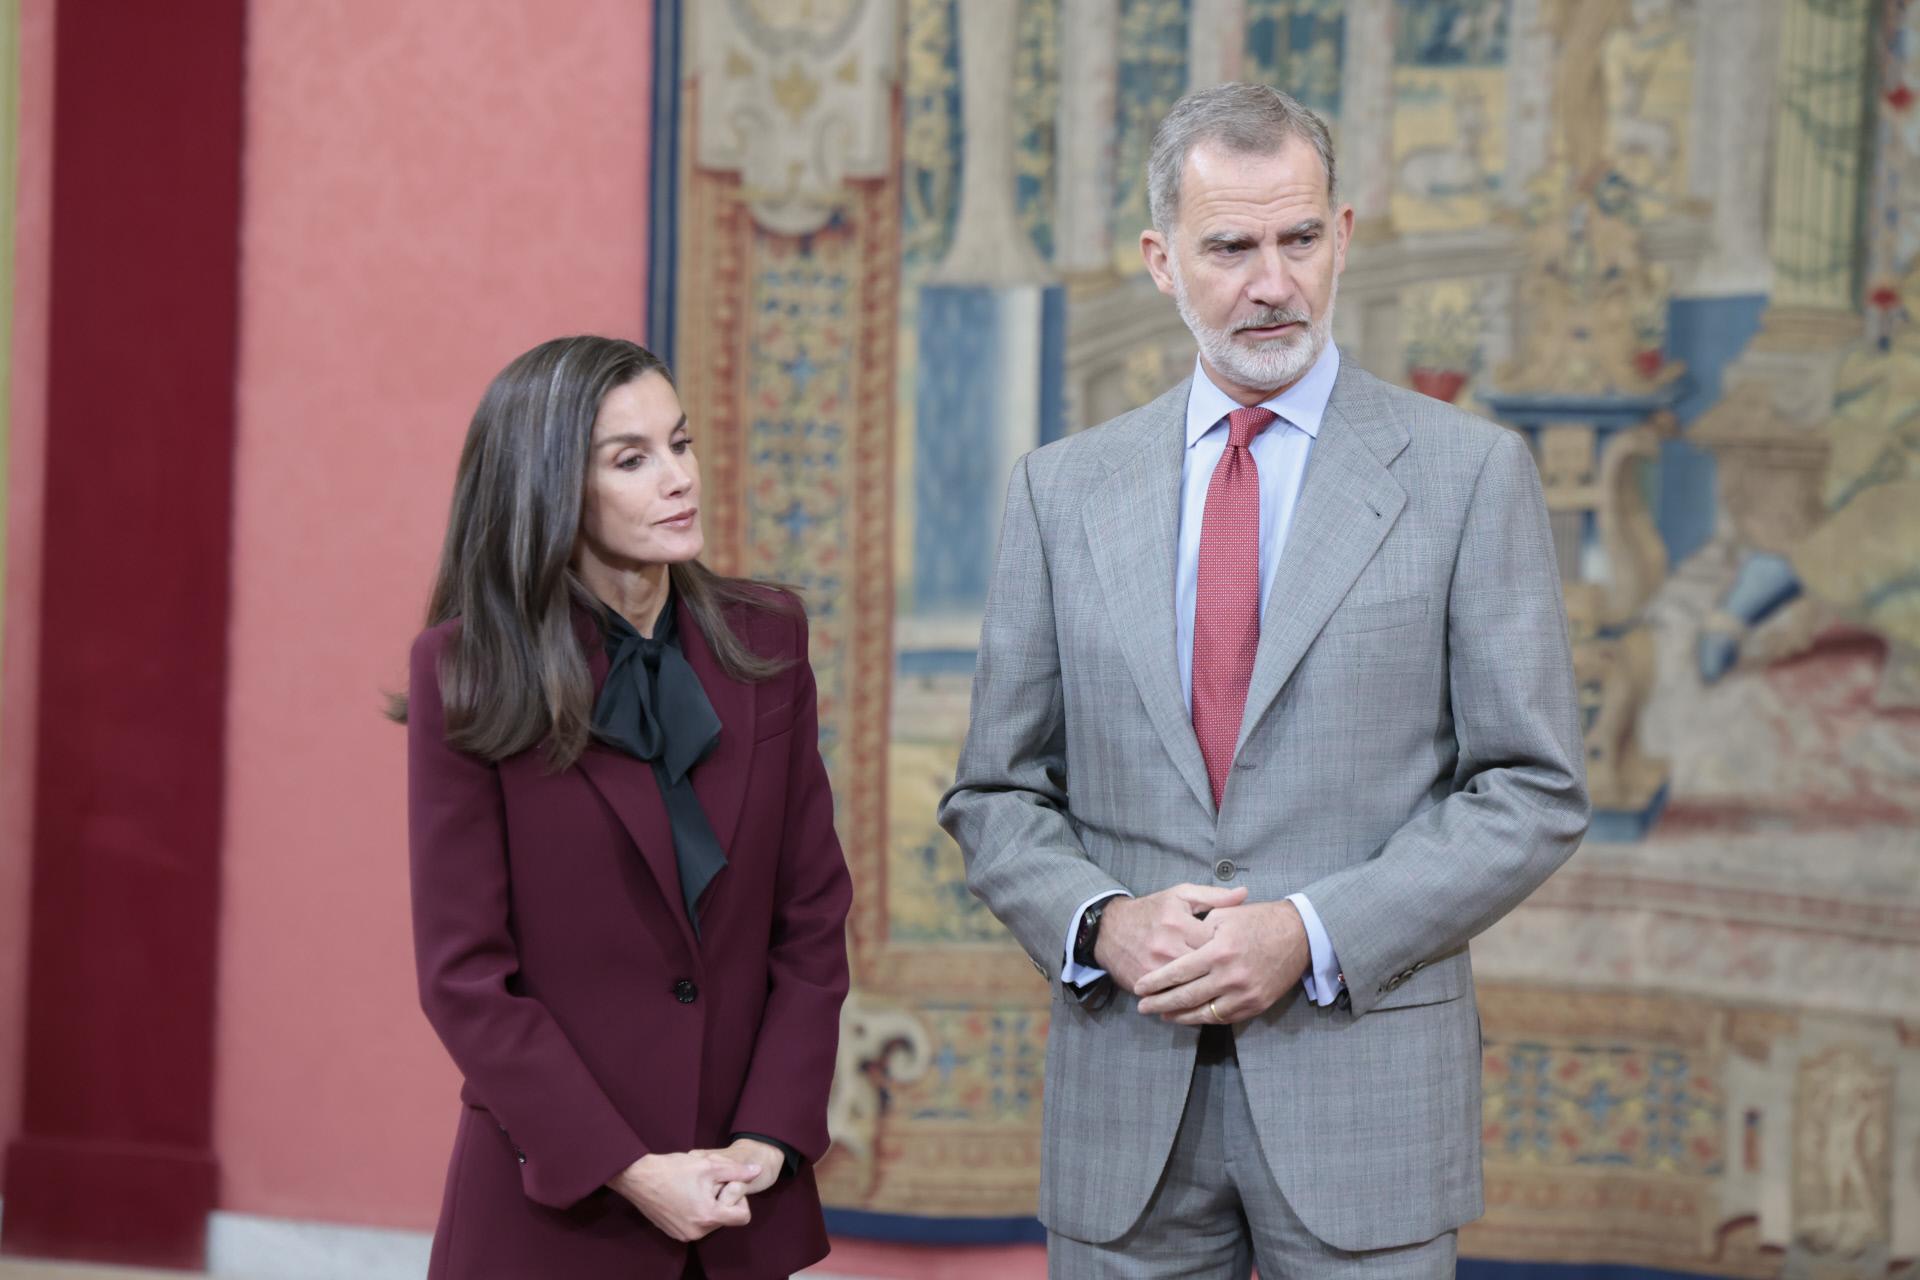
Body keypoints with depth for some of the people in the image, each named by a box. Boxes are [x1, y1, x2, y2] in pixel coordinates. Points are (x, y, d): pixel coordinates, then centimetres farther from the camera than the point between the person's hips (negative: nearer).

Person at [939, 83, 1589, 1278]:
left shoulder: (1470, 473, 0)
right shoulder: (1064, 488, 8)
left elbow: (1535, 790, -3)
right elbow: (998, 792, 10)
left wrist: (1312, 934, -13)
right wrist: (1100, 922, -9)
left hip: (1364, 1085, -2)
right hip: (1124, 1100, 2)